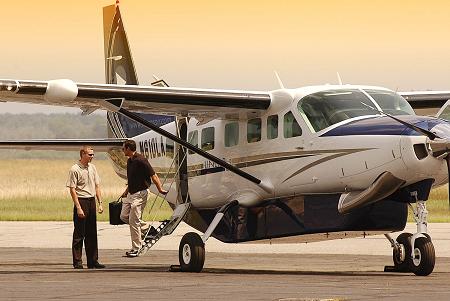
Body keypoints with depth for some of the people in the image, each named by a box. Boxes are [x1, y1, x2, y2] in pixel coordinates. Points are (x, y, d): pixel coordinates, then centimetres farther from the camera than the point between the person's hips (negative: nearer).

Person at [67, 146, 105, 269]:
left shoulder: (92, 168, 11)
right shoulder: (75, 170, -10)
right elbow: (72, 190, -13)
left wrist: (100, 203, 9)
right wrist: (78, 208, -18)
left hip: (91, 201, 7)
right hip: (81, 201, -7)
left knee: (92, 234, 9)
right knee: (79, 234, -3)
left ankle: (93, 261, 13)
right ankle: (77, 262, 1)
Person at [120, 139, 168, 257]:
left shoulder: (140, 160, -17)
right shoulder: (129, 161, 12)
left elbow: (153, 175, -17)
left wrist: (160, 189, -19)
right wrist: (126, 191, 25)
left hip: (140, 194, -10)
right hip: (131, 193, 10)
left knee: (134, 220, -9)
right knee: (124, 216, 10)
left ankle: (136, 248, -3)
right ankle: (145, 227, 23)